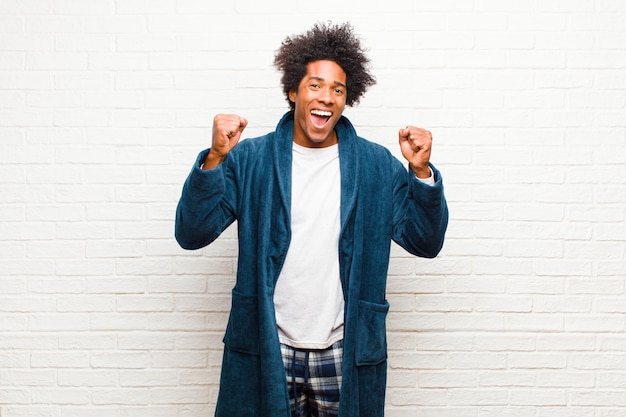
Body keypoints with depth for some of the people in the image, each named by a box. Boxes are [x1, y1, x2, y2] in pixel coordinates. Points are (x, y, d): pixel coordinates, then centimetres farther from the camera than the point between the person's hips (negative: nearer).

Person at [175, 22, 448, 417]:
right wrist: (215, 158, -21)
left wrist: (421, 172, -15)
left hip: (346, 352, 1)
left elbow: (425, 242, 0)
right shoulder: (250, 159, -3)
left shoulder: (377, 165, 0)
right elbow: (192, 234, -8)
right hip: (266, 350, 0)